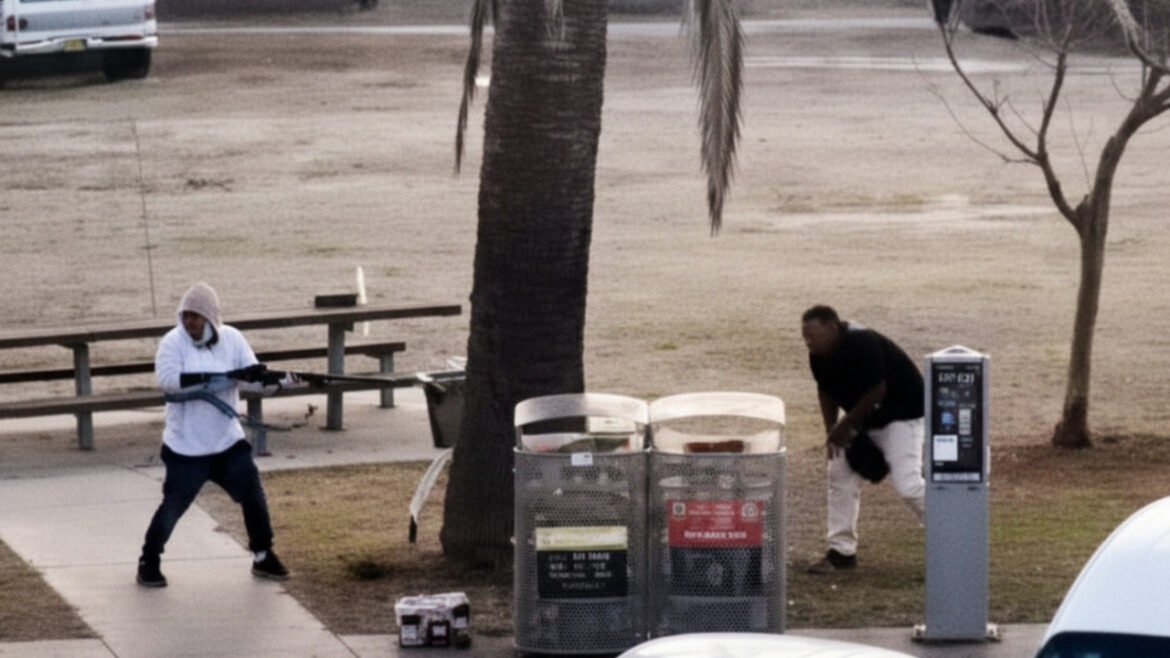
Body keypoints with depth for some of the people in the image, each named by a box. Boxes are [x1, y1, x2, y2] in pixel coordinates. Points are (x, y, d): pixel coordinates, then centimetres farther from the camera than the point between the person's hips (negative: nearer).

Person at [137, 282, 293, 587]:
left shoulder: (232, 338, -1)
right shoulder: (173, 342, -12)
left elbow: (253, 378, -4)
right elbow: (167, 379, -28)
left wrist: (279, 378, -28)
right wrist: (225, 377, -33)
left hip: (227, 441, 4)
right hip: (185, 446, -4)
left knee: (254, 497, 4)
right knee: (173, 505, -1)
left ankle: (263, 557, 21)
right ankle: (149, 562, 16)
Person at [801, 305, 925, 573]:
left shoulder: (862, 344, -30)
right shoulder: (819, 356, -6)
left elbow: (877, 392, -29)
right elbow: (826, 391, 8)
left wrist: (845, 426, -21)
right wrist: (832, 430, -5)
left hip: (901, 413, -8)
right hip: (861, 418, 8)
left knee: (907, 483, -17)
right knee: (840, 474, 4)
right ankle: (842, 551, 10)